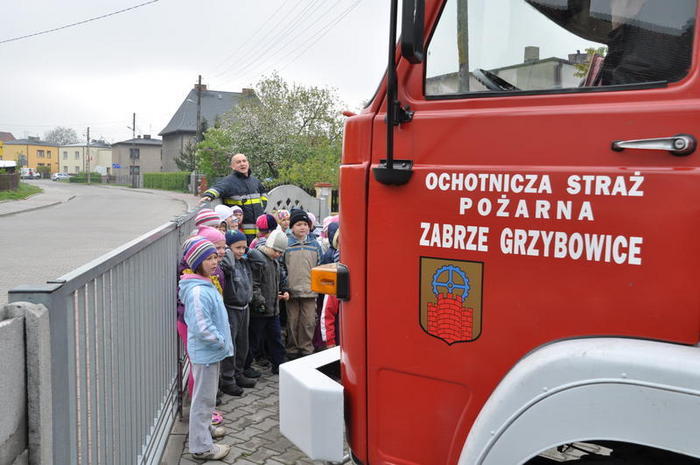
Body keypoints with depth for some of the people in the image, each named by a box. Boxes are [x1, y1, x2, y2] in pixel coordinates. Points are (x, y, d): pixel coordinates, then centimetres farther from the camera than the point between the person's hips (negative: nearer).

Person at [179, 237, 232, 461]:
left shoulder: (207, 285, 6)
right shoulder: (198, 292, -27)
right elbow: (202, 328, -30)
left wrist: (222, 341, 13)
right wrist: (221, 342, -18)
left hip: (212, 350, 10)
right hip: (205, 352, -10)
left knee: (208, 394, 25)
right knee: (203, 397, 3)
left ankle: (205, 428, 43)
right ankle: (201, 446, 16)